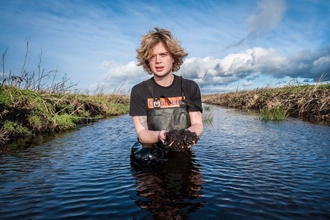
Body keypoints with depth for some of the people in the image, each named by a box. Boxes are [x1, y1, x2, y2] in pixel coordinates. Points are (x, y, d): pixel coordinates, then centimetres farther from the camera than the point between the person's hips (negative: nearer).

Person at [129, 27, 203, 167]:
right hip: (152, 154, -1)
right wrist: (159, 135, -30)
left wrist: (189, 134, -26)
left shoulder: (190, 87, 1)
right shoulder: (139, 91, -3)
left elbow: (197, 124, -2)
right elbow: (141, 133, -8)